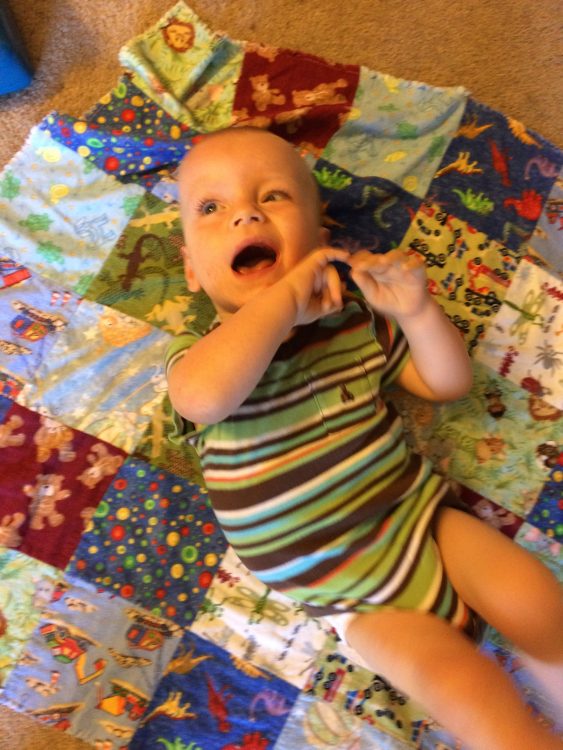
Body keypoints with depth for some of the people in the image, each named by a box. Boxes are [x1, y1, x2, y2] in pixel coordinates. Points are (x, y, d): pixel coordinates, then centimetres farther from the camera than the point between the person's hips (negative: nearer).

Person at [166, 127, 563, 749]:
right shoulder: (198, 357, -11)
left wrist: (416, 310, -12)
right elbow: (207, 397, -37)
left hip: (421, 513, 4)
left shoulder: (357, 322, 0)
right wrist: (285, 298, -27)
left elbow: (448, 383, 7)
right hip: (355, 592, -3)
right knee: (462, 684, -17)